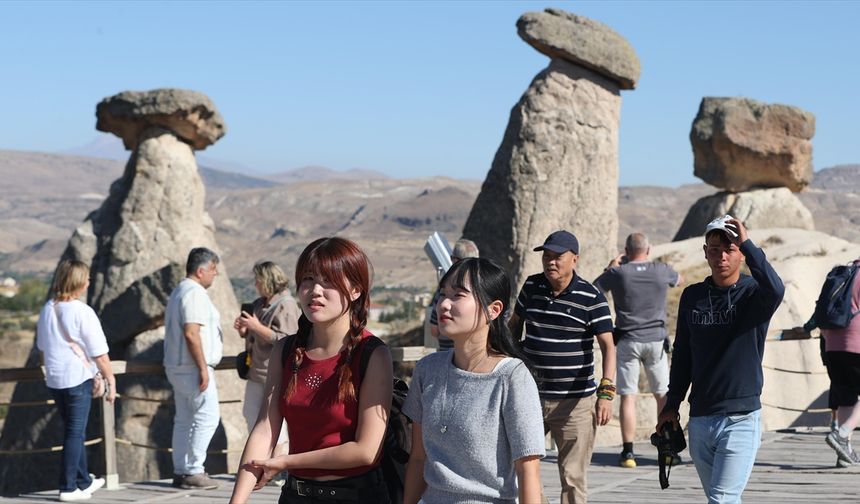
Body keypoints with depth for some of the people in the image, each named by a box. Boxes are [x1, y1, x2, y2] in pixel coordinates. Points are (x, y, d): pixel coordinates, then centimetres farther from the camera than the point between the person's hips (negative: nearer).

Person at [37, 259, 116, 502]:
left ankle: (84, 481, 29)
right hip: (78, 378, -7)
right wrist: (111, 381, -5)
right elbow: (99, 352, -13)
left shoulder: (47, 309, 6)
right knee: (75, 432, 0)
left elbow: (42, 347, 16)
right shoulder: (82, 312, -15)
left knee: (74, 430, 18)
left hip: (54, 379, 7)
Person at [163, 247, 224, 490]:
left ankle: (180, 472, 11)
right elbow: (191, 334, -22)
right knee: (208, 416, -9)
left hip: (177, 367, 10)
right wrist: (203, 368, -21)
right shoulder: (194, 293, -14)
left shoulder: (179, 292, 19)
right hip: (193, 367, -10)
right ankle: (193, 471, -10)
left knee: (184, 420, 10)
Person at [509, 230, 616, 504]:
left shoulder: (591, 298, -9)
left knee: (572, 477, 0)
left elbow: (608, 345, -14)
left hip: (576, 401, -4)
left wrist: (606, 392, -25)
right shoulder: (531, 286, 4)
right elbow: (515, 324, 21)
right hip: (531, 397, 4)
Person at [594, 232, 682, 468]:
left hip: (628, 340, -2)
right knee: (663, 395, 13)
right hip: (655, 339, 2)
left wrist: (610, 267, 15)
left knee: (628, 396, 0)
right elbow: (679, 279, 25)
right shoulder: (662, 270, 1)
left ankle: (628, 451, -5)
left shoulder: (618, 273, -6)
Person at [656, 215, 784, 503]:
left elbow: (775, 290, -31)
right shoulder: (692, 296, 9)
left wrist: (747, 243, -27)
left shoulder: (753, 293, -5)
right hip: (699, 420, 5)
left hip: (741, 418, -5)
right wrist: (672, 405, 14)